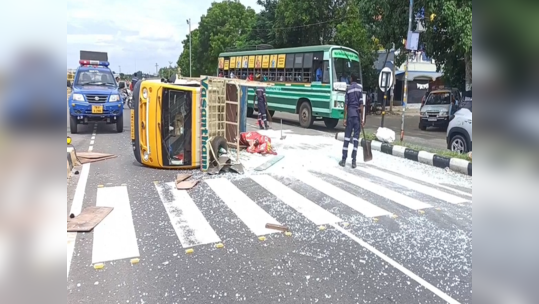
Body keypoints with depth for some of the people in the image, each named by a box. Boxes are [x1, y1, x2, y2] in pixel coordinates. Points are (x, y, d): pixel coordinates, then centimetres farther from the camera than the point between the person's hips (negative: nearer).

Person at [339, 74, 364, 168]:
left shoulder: (348, 89, 5)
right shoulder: (360, 88, 1)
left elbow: (346, 104, 0)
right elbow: (361, 104, -4)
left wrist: (345, 118, 2)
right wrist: (362, 118, -1)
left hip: (349, 115, 1)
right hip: (357, 115, -1)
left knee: (347, 137, 4)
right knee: (356, 137, 2)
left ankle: (344, 160, 4)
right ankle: (354, 161, 0)